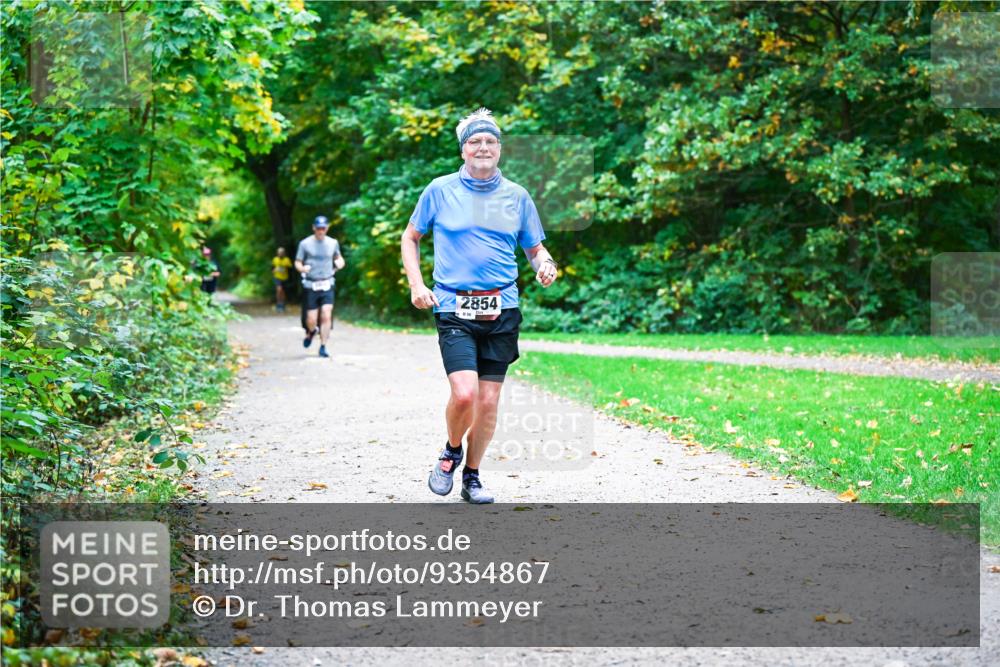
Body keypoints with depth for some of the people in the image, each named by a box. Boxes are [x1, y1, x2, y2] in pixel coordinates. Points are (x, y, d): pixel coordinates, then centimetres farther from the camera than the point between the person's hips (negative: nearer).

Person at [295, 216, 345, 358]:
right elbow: (297, 263, 4)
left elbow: (338, 257, 23)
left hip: (327, 285, 1)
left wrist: (340, 263, 0)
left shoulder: (333, 243, 6)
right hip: (311, 286, -1)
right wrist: (302, 268, -19)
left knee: (326, 316, -13)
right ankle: (311, 332, 35)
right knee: (311, 320, -1)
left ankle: (323, 347, -5)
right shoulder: (305, 243, -1)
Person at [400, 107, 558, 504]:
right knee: (464, 394, -18)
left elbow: (535, 249, 16)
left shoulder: (517, 196, 9)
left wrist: (545, 265, -8)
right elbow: (410, 238, 14)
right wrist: (416, 284, 0)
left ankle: (472, 476, 21)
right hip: (454, 309, -3)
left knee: (488, 401, 3)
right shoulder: (440, 190, 3)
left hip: (501, 311, 3)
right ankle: (451, 452, 13)